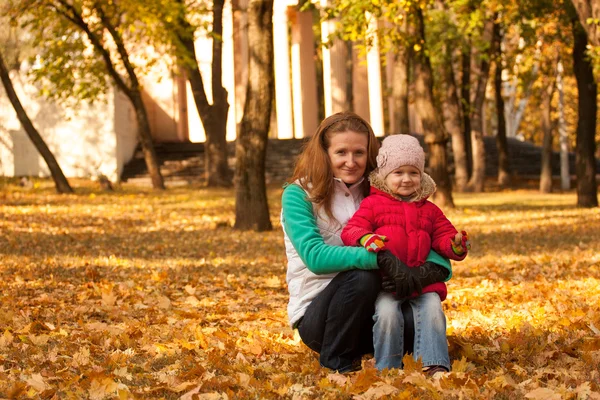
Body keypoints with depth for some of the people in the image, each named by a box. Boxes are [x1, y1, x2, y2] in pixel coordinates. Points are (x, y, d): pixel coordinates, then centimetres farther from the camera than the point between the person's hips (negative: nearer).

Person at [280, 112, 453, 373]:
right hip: (314, 316, -4)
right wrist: (378, 258, -37)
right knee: (361, 277, -34)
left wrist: (434, 266, -25)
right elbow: (315, 256, -24)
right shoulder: (298, 195, -8)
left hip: (365, 311, 4)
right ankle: (336, 363, -13)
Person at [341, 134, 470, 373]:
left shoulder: (429, 210, 19)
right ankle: (387, 368, -15)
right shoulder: (372, 204, 7)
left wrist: (455, 245, -8)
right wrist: (366, 239, -26)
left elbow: (442, 235, 17)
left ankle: (435, 364, -20)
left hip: (422, 279, 3)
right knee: (386, 312, -26)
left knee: (432, 309, -21)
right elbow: (351, 230, -1)